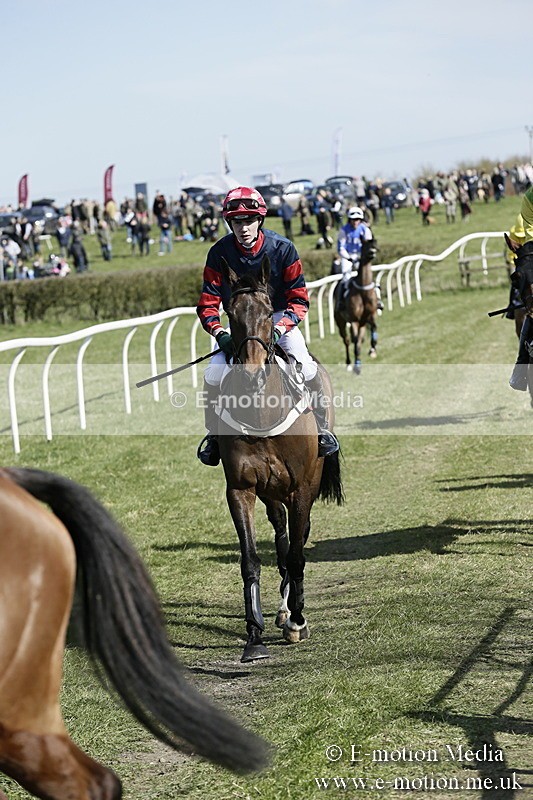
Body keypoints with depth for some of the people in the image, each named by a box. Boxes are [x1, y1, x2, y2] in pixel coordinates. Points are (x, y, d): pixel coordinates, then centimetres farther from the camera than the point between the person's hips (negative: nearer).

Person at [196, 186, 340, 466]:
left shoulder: (282, 248, -17)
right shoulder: (219, 253, -15)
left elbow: (299, 298, -13)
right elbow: (208, 303, -10)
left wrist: (280, 328, -29)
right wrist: (219, 333, -28)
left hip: (280, 317, -1)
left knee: (307, 369, -23)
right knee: (213, 375, -19)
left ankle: (322, 429, 1)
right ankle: (213, 434, 6)